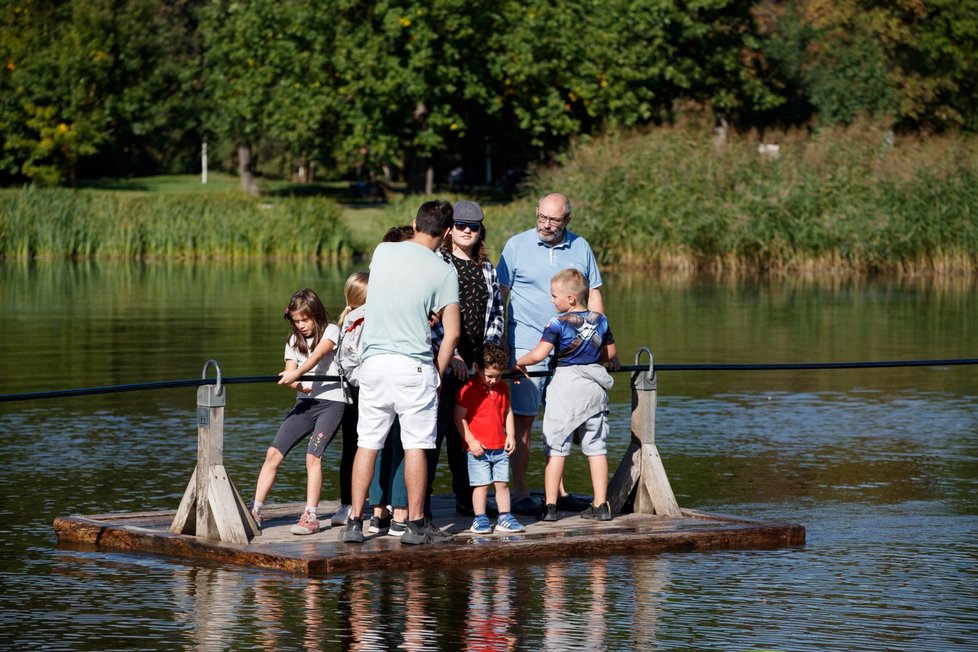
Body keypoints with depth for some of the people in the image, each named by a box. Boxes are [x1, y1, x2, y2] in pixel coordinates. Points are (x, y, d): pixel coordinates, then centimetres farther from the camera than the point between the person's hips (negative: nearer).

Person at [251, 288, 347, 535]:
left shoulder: (330, 331, -2)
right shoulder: (293, 341, 15)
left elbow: (319, 353, -20)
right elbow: (290, 371, 4)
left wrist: (297, 373, -36)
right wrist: (297, 384, -19)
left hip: (331, 401, -5)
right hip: (305, 402, 5)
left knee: (313, 455, -19)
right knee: (274, 452, -5)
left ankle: (310, 517, -16)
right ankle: (255, 511, -2)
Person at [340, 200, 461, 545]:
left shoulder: (382, 252, 4)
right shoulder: (443, 272, -6)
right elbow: (452, 332, -7)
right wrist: (438, 374, 4)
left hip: (373, 360, 3)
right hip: (414, 366, -3)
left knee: (367, 444, 7)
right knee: (416, 445, 5)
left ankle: (355, 522, 6)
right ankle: (416, 524, 8)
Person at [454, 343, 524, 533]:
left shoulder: (502, 388, 10)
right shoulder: (469, 389, -10)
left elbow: (508, 412, 19)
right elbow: (459, 417, -10)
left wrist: (511, 435, 8)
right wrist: (470, 440, -14)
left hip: (500, 447, 5)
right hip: (478, 448, -5)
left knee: (502, 483, 7)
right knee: (482, 485, -5)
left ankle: (504, 518, 13)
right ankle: (479, 518, 3)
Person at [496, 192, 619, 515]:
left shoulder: (580, 248, 8)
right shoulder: (517, 246, -1)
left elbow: (593, 297, 12)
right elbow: (500, 297, 0)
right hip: (526, 347, -3)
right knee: (523, 421, -3)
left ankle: (557, 491, 17)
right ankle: (520, 494, 1)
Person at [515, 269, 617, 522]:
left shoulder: (558, 323, -11)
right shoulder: (600, 320, 6)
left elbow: (538, 355, -16)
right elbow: (611, 353, 17)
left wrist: (519, 363, 1)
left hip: (566, 382, -5)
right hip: (595, 385, 5)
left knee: (556, 448, 1)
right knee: (596, 447, 10)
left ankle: (550, 506, -1)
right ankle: (601, 504, 9)